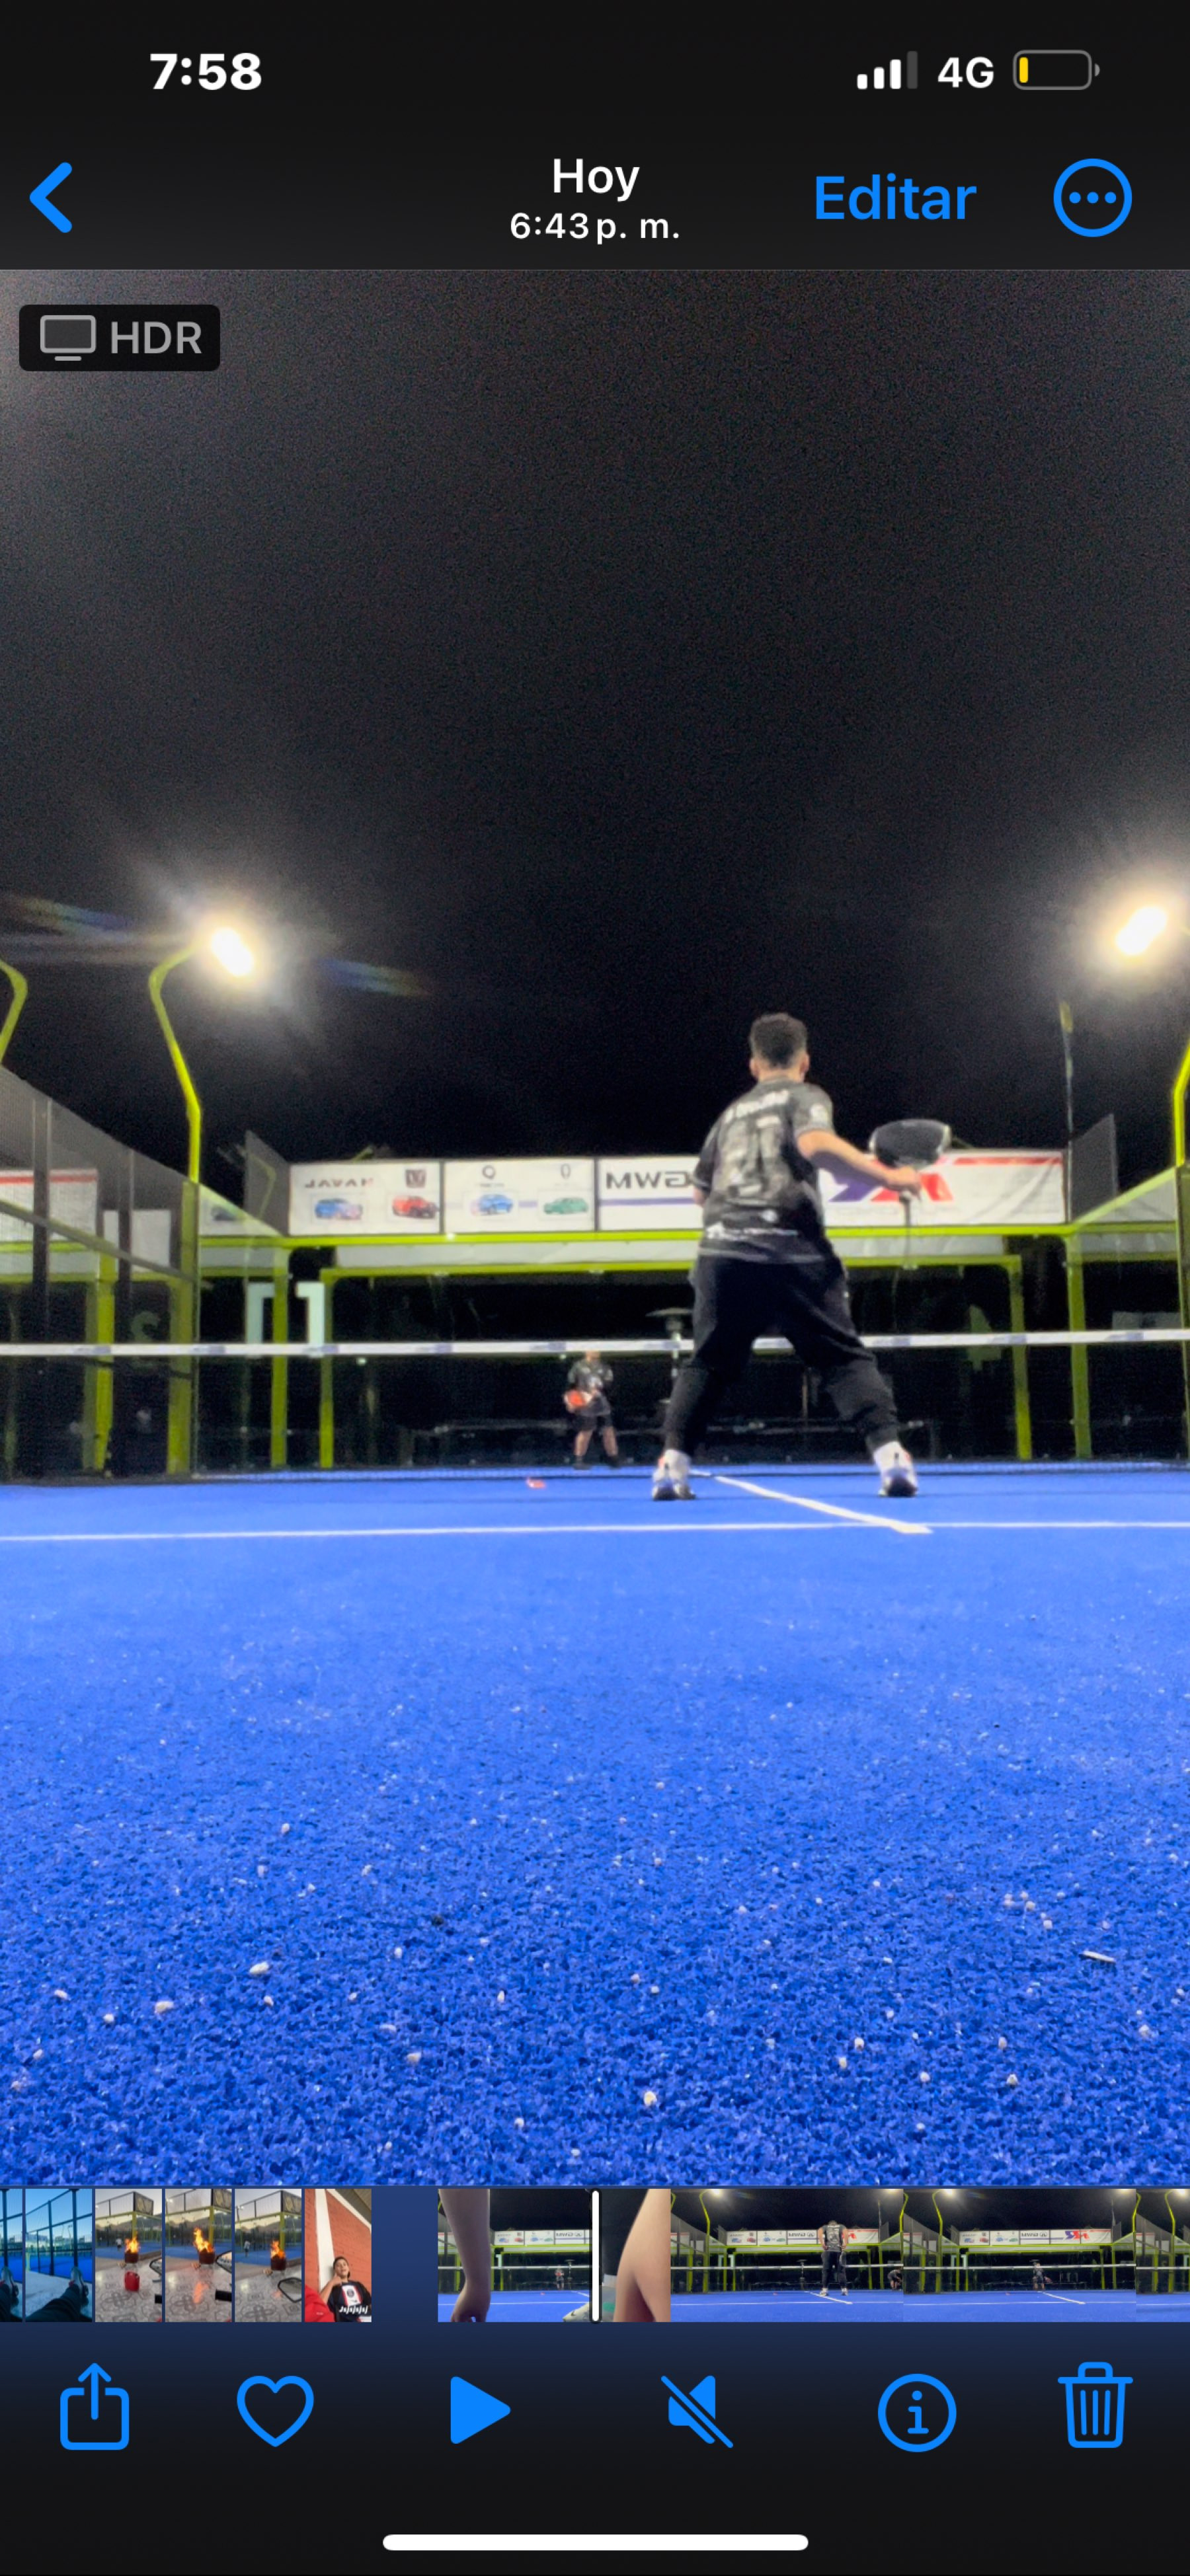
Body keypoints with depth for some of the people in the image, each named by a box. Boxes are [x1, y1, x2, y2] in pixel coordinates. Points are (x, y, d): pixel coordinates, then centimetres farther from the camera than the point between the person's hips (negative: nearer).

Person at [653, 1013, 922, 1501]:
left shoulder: (731, 1113, 25)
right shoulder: (805, 1097, 10)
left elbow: (701, 1191, 31)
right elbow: (815, 1144, -13)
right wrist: (886, 1175, -8)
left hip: (723, 1251, 4)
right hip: (792, 1252, -4)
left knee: (708, 1364, 14)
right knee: (845, 1358, 4)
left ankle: (671, 1465, 3)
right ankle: (891, 1456, -8)